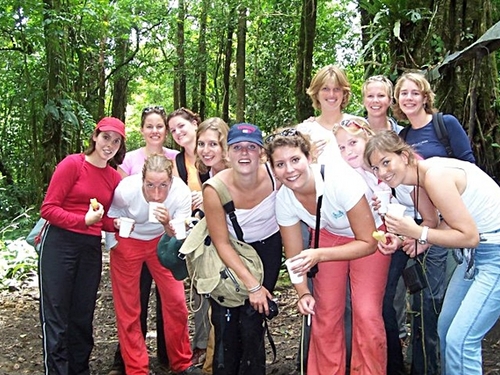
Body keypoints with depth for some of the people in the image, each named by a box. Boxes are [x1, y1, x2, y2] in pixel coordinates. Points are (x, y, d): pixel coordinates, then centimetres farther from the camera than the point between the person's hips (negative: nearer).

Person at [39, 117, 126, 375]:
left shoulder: (115, 178, 7)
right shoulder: (72, 164, -8)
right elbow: (48, 209, -12)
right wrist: (84, 220, -24)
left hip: (92, 249, 5)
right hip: (59, 244, -5)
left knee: (82, 317, 14)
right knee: (56, 318, -1)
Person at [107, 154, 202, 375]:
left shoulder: (182, 193, -29)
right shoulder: (125, 190, -30)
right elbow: (112, 212, -6)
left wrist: (167, 225, -41)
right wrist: (118, 223, -27)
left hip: (161, 241, 1)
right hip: (127, 242, -1)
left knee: (176, 301, 0)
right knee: (128, 308, 2)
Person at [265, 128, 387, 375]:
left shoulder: (341, 179, -36)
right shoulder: (283, 200, -21)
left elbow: (368, 243, -28)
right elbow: (295, 258, -8)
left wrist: (319, 255, -37)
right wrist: (304, 293, -23)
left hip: (370, 239, -3)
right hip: (329, 235, 4)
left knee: (366, 314, -13)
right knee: (325, 316, 2)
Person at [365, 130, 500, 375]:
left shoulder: (435, 176, -24)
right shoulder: (419, 182, 4)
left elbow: (469, 236, -22)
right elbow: (448, 224, 2)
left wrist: (419, 233, -22)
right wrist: (418, 241, -11)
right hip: (476, 253, 10)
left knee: (460, 339, -9)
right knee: (445, 328, 15)